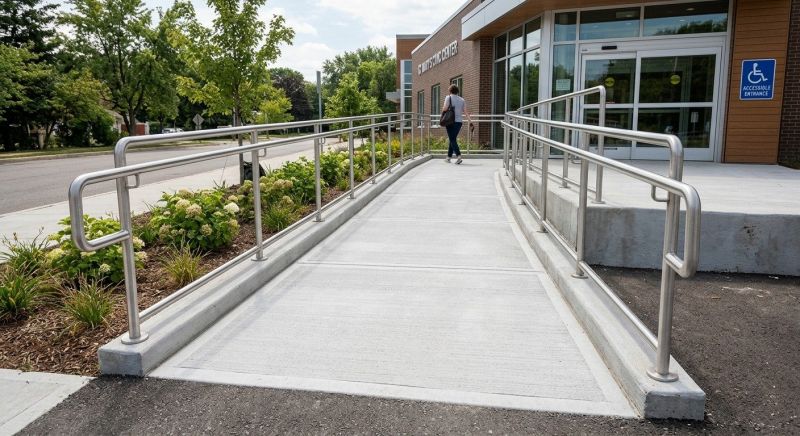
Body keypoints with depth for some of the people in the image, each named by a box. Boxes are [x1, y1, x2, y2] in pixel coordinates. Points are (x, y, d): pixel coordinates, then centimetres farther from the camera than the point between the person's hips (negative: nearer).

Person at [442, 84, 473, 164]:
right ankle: (449, 157, 20)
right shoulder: (462, 100, 12)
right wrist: (470, 122, 3)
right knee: (453, 139, 15)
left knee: (452, 139, -6)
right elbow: (465, 112, 5)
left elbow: (445, 108, -14)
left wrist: (443, 112, 8)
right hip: (459, 122, 5)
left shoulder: (448, 97, -1)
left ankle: (458, 156, -23)